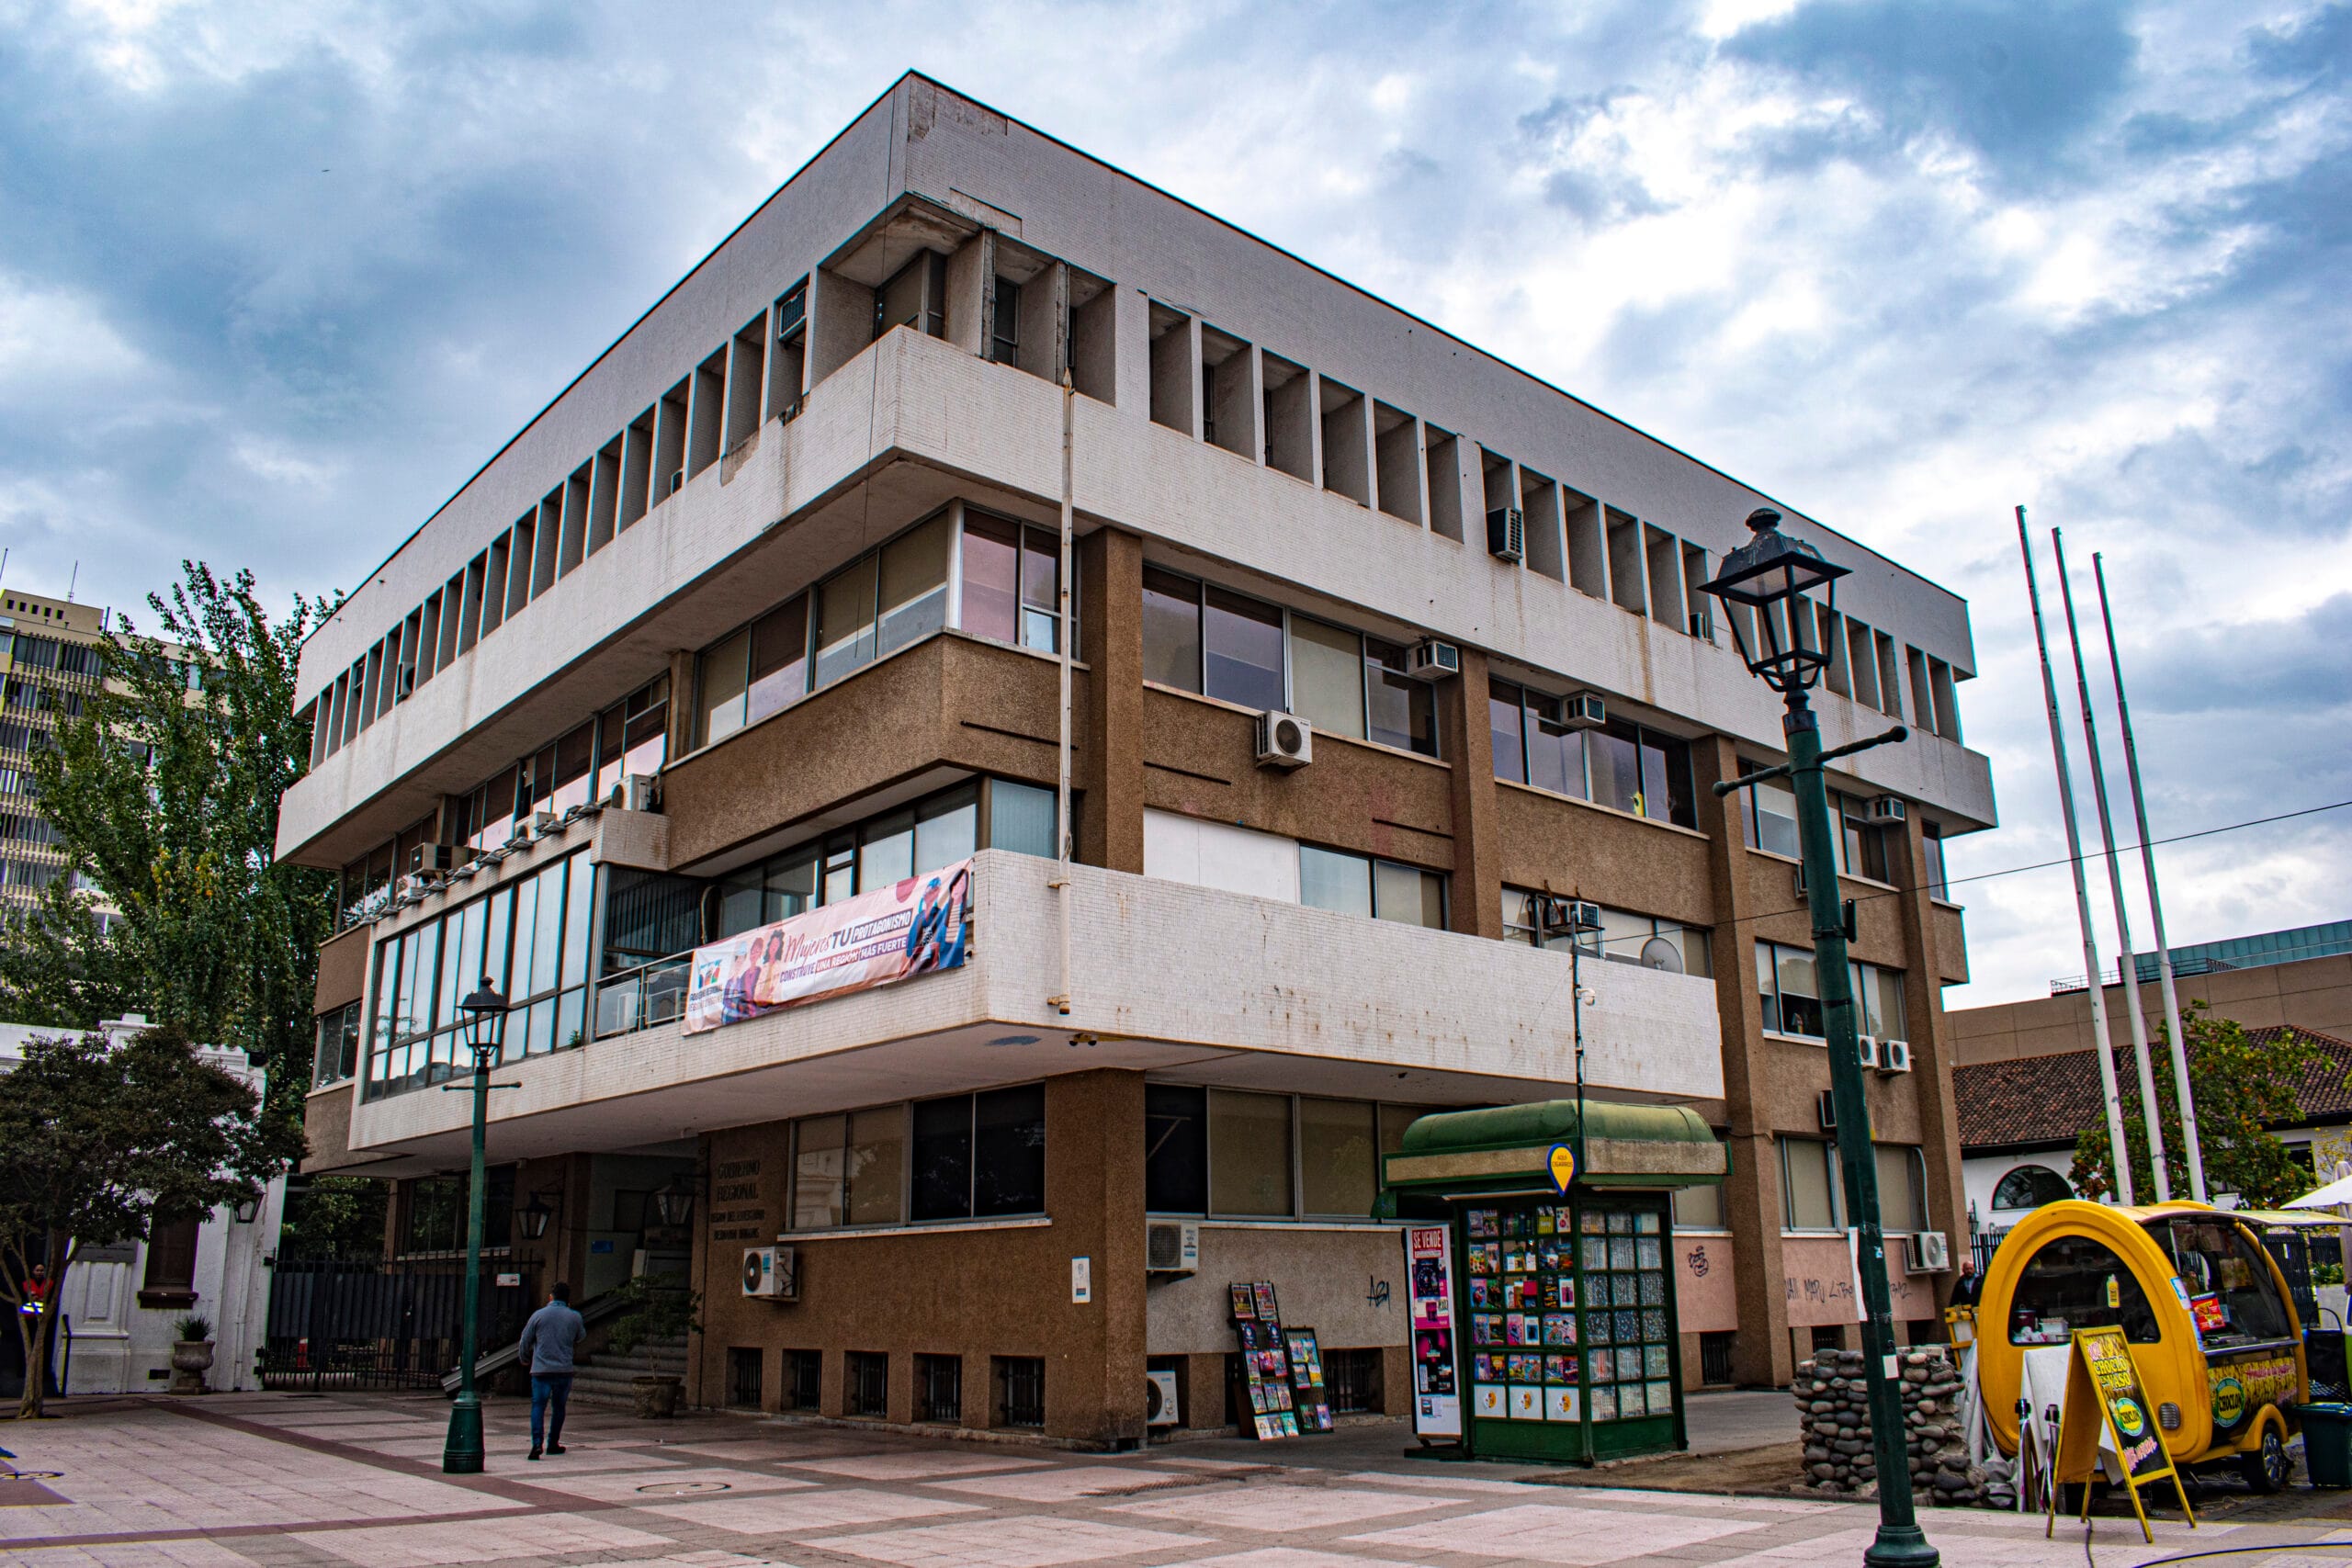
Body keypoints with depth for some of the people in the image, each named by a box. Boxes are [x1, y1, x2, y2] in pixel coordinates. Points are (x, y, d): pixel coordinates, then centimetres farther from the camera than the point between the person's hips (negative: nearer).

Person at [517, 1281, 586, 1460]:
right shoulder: (574, 1317, 3)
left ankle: (536, 1443, -20)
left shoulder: (538, 1315, 1)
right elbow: (581, 1337, 22)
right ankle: (553, 1444, 23)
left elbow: (525, 1341, 7)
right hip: (564, 1370, 1)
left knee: (538, 1405, -2)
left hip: (541, 1370, -1)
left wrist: (525, 1360, 27)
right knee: (559, 1407, 15)